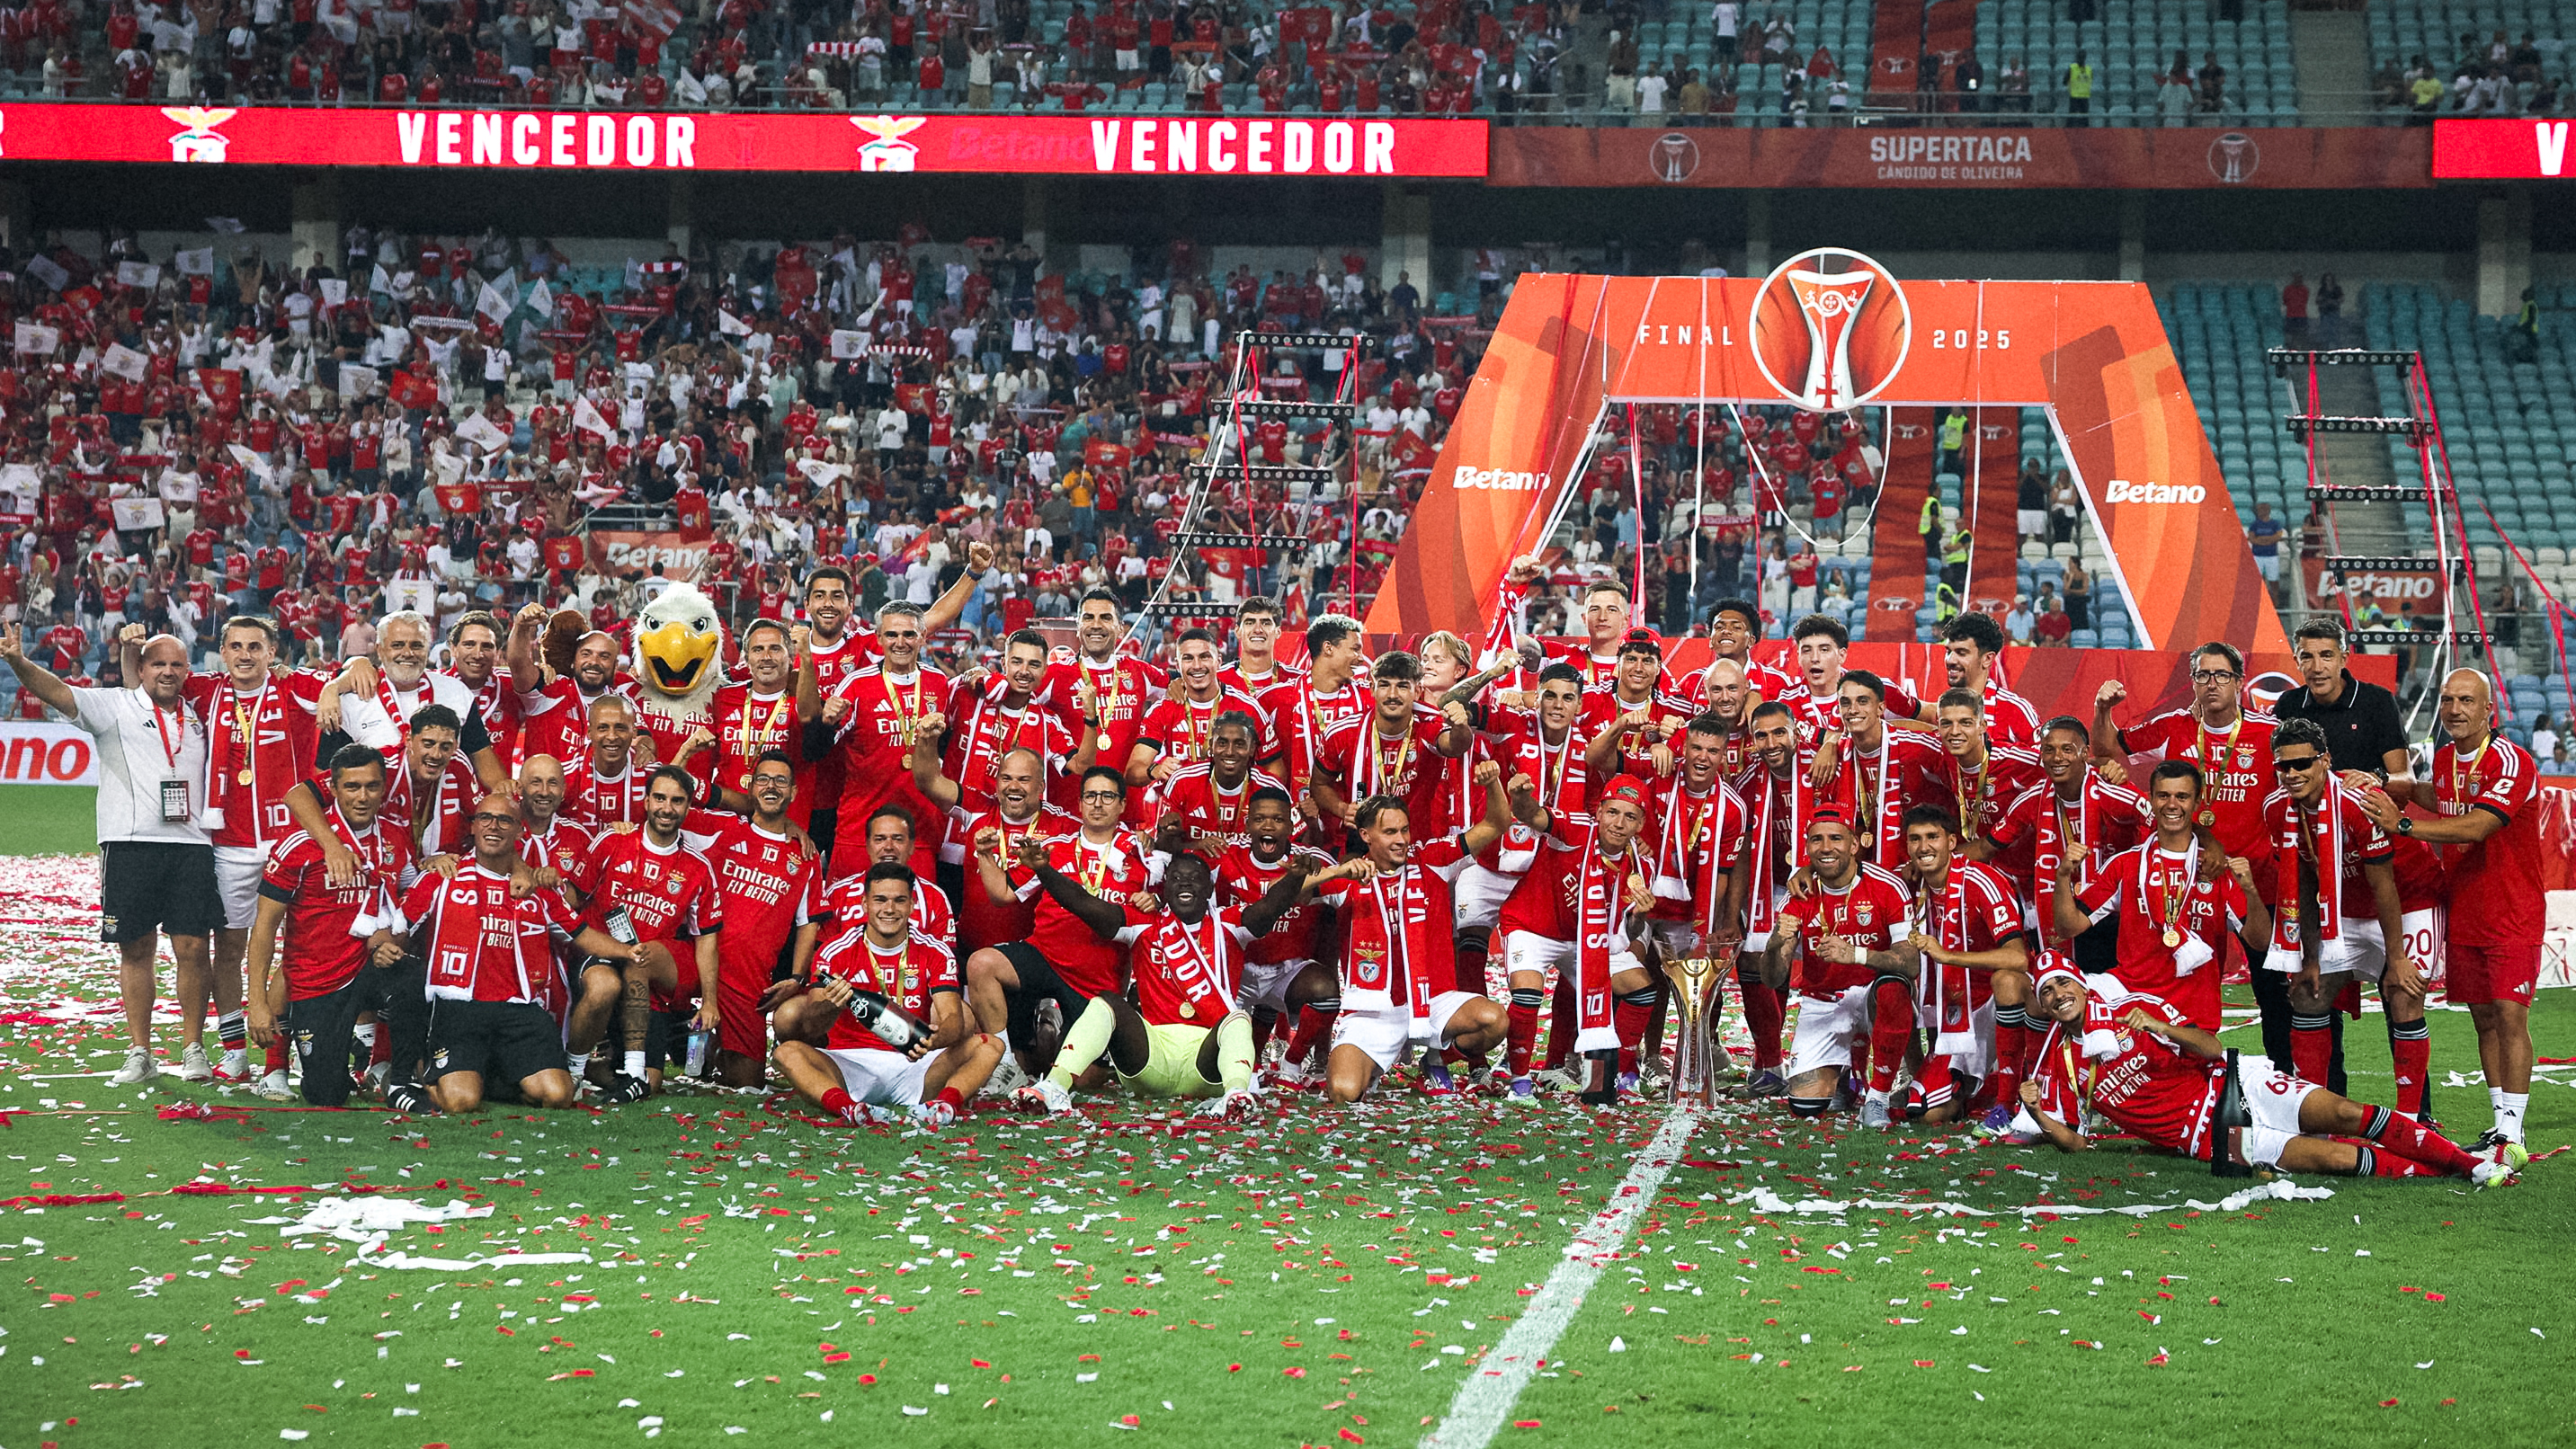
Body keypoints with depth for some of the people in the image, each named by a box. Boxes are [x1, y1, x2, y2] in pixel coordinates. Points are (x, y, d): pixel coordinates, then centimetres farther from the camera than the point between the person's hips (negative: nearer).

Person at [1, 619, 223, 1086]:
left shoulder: (198, 717, 15)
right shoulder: (114, 706, 4)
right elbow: (57, 692, -10)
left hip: (190, 845, 2)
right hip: (128, 843, -2)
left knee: (192, 948, -2)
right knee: (136, 950, 3)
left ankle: (193, 1048, 9)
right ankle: (140, 1055, 10)